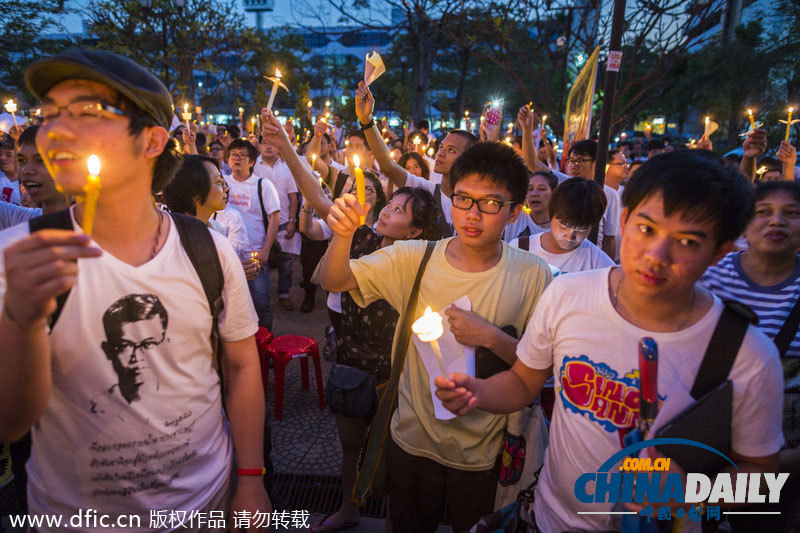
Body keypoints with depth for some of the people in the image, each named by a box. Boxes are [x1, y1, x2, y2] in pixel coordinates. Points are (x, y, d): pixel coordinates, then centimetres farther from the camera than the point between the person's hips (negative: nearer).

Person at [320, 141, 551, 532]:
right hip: (413, 440, 2)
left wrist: (491, 337, -27)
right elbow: (333, 281, -12)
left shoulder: (533, 276, -14)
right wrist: (343, 235, -31)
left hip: (483, 452, -1)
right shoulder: (415, 259, -9)